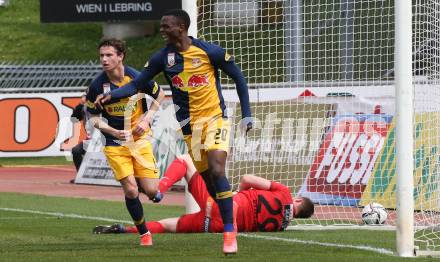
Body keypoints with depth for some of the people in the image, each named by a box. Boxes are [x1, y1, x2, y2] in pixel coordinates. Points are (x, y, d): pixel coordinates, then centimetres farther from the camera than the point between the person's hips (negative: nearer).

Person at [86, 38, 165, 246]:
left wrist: (146, 120, -5)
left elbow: (160, 95, 7)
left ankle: (140, 180, 31)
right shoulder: (97, 86, -11)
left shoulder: (137, 78, -11)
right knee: (130, 191, -12)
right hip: (114, 143, -1)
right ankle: (144, 233, 9)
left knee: (151, 191, -7)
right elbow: (94, 118, 0)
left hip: (140, 139, 1)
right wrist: (114, 131, -17)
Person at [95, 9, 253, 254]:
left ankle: (230, 232, -19)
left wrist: (247, 114, -2)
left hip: (215, 117, -4)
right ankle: (229, 221, 24)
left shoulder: (210, 51, -11)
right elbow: (137, 84, 1)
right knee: (208, 179, 5)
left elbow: (238, 78, 0)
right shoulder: (163, 57, -1)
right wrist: (111, 95, -16)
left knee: (217, 171, -20)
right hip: (190, 125, 4)